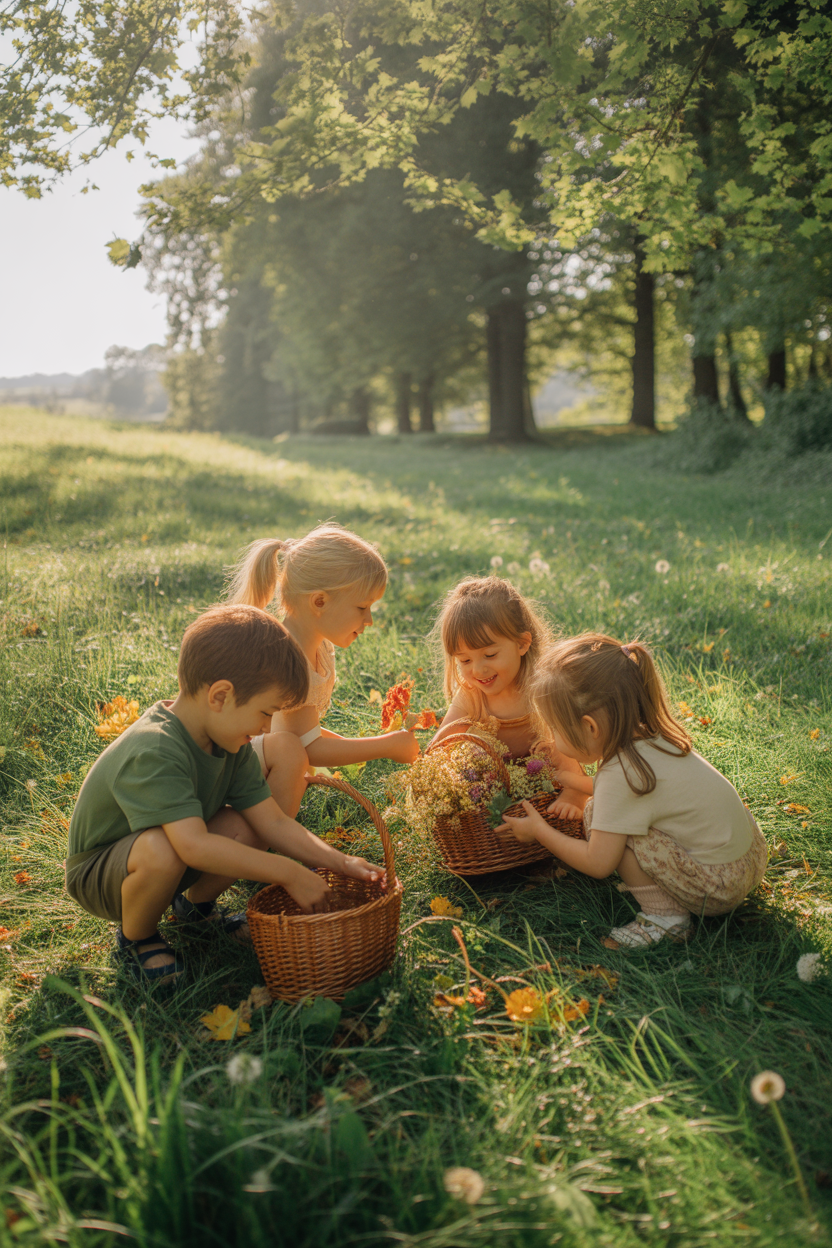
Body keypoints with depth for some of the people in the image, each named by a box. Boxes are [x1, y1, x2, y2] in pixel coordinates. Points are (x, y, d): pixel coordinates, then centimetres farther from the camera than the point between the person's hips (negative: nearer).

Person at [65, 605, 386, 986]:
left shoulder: (229, 741, -8)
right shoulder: (153, 753, -36)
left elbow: (272, 821, -9)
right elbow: (194, 846, -44)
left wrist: (341, 863, -19)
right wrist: (288, 873, -39)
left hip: (175, 856, 7)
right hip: (98, 871, -7)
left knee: (247, 826, -15)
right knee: (160, 849, -39)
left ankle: (196, 904, 13)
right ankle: (136, 937, -6)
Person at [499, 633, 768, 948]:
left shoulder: (620, 775, -22)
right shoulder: (650, 739, 2)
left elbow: (598, 864, -17)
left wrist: (539, 831, -5)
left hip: (717, 890, -9)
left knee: (597, 816, -15)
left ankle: (664, 916, -7)